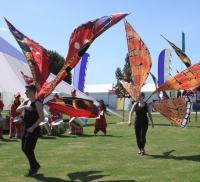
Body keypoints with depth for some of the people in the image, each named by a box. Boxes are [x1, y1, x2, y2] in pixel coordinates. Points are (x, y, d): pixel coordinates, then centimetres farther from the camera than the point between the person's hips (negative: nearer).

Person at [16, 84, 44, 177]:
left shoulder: (37, 103, -14)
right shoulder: (26, 102, 11)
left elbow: (41, 117, -17)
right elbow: (18, 109, 3)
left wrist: (33, 127, -22)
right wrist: (24, 107, -16)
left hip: (33, 129, -9)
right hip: (26, 128, 9)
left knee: (28, 149, -7)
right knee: (24, 148, 13)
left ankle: (33, 168, 11)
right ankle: (35, 165, 28)